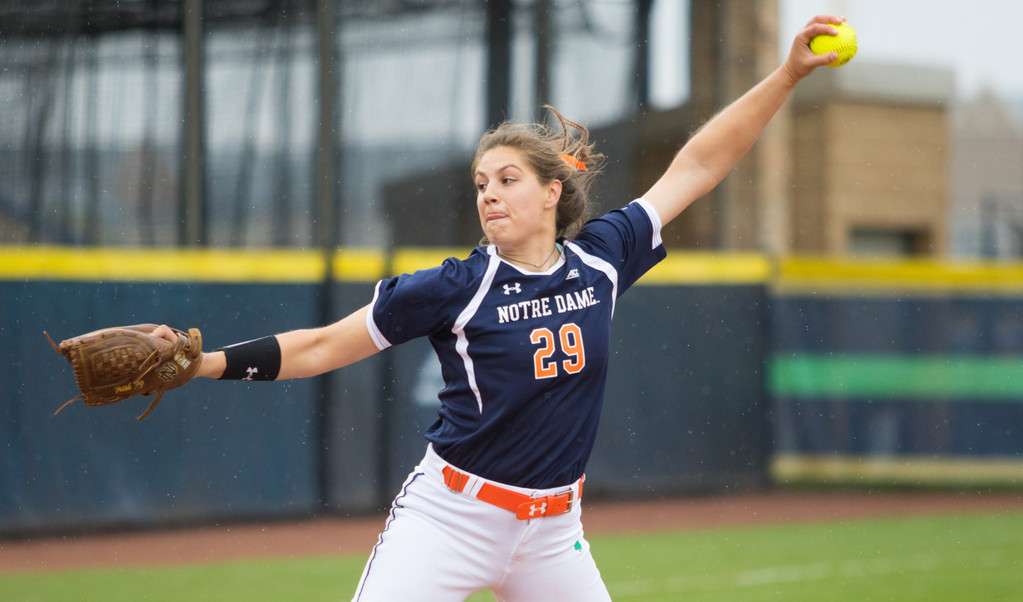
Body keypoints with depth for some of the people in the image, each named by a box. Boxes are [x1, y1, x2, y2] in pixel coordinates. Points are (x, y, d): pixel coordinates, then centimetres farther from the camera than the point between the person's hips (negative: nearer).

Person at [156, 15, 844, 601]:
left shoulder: (600, 260, 1)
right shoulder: (457, 287, -8)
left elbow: (695, 167, 7)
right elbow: (322, 347, -5)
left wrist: (788, 75, 8)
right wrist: (206, 363, -14)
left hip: (551, 533, 4)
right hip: (448, 518, -4)